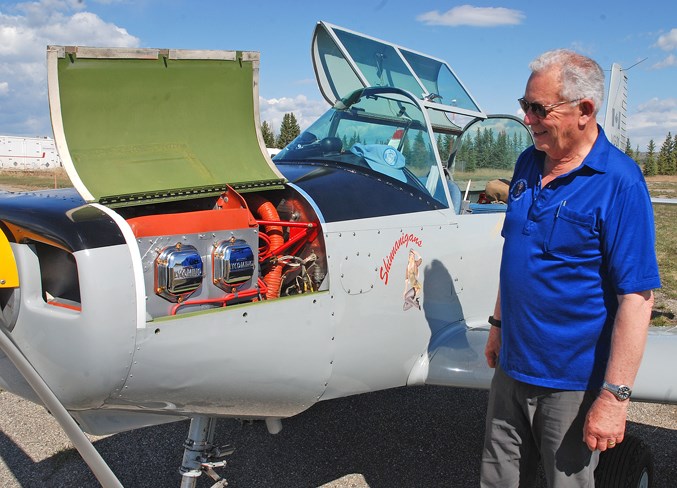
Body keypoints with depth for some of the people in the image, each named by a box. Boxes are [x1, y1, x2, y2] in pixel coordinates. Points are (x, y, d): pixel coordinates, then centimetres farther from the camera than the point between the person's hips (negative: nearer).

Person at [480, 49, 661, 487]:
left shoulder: (619, 183, -20)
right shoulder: (528, 164, 3)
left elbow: (637, 298, -21)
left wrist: (614, 397, -21)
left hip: (573, 380, -6)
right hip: (513, 365, 7)